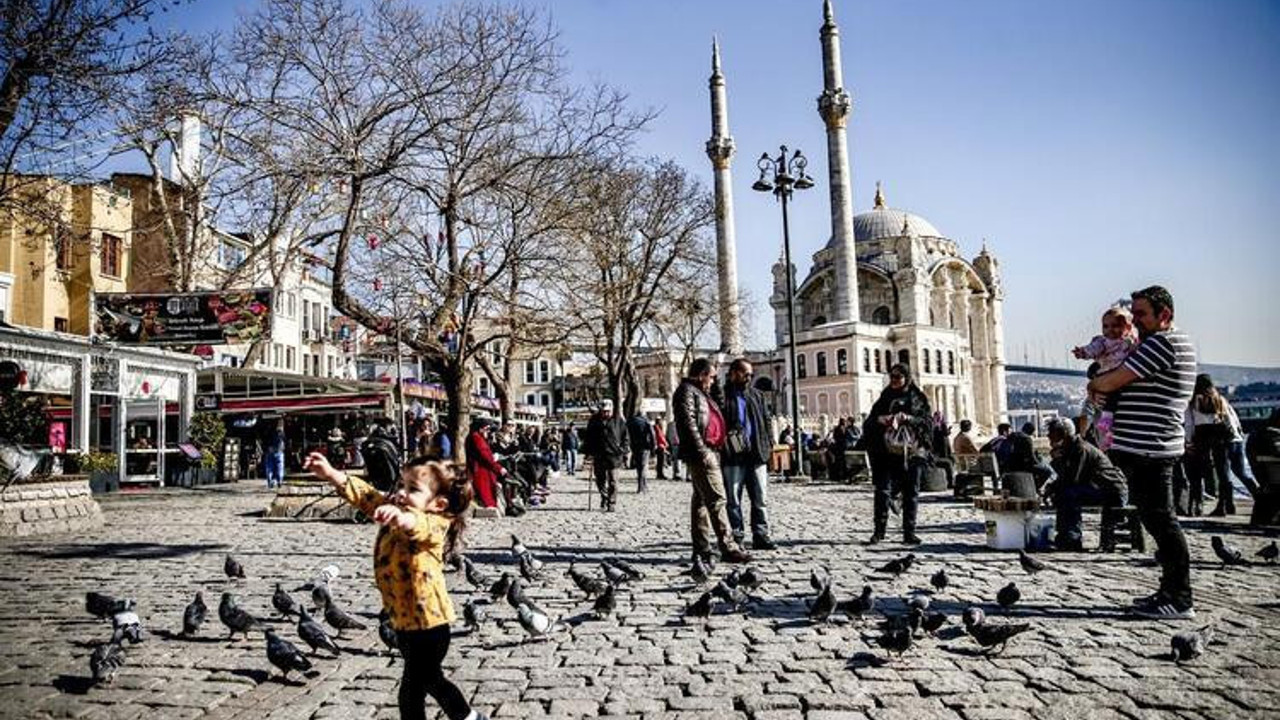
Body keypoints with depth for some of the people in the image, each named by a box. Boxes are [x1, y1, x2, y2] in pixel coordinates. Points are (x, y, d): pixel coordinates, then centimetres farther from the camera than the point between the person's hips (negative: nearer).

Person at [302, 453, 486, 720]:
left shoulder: (434, 525, -23)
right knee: (429, 678, 25)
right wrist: (331, 474, -11)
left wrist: (400, 517, -67)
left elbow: (419, 525, -45)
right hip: (404, 619, 9)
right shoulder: (395, 512, 3)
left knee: (412, 687, 3)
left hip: (427, 621, -9)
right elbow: (366, 497, 1)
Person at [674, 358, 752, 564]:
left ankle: (701, 548, 15)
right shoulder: (687, 392, -8)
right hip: (700, 454, -11)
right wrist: (702, 452, -22)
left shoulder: (699, 393, 24)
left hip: (708, 453, 11)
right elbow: (689, 424, -18)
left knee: (701, 499, 11)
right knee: (716, 499, -12)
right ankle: (728, 548, -13)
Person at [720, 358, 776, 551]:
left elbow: (767, 420, 19)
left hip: (756, 455, 5)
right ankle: (736, 537, 11)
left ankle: (760, 536, 15)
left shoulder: (756, 395, 16)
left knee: (761, 498, 7)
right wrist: (723, 445, -11)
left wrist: (768, 443, 8)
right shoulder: (722, 395, -1)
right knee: (733, 500, 3)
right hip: (733, 457, -5)